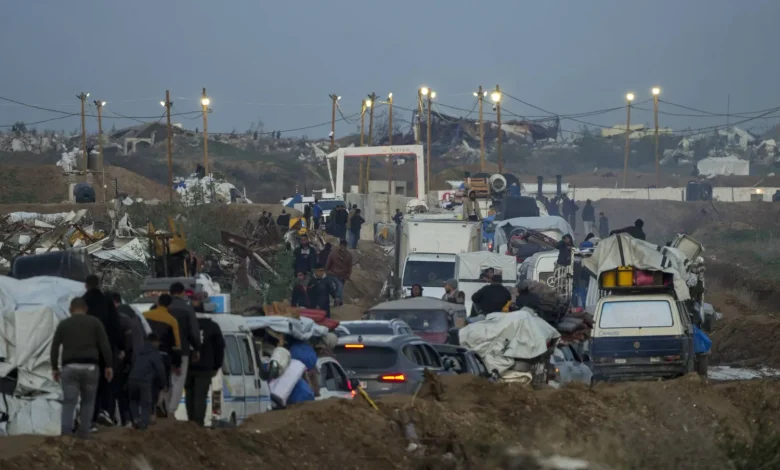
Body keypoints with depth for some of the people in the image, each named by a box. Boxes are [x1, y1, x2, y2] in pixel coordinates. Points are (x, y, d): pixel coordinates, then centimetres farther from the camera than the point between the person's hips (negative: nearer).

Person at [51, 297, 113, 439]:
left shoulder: (63, 324, 10)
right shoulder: (95, 322, 8)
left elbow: (54, 347, 5)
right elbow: (105, 345, 0)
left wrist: (54, 368, 12)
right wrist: (108, 366, 1)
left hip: (70, 368, 0)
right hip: (90, 367, 0)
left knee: (69, 402, -2)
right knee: (88, 401, 15)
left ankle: (66, 432, -20)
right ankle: (84, 433, 8)